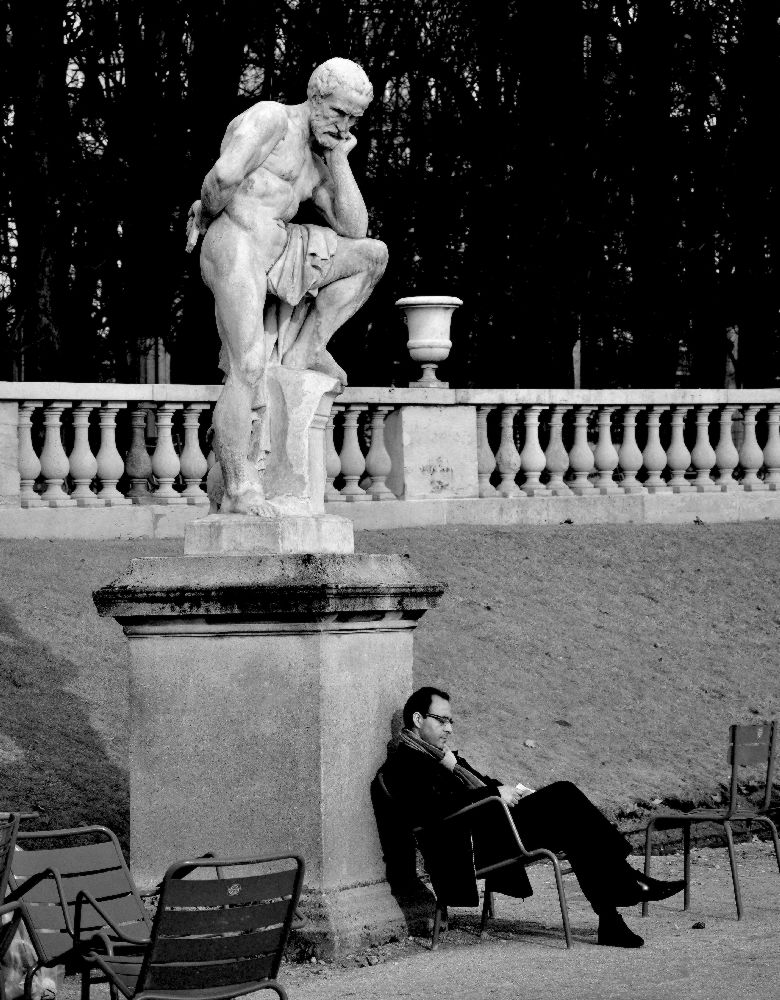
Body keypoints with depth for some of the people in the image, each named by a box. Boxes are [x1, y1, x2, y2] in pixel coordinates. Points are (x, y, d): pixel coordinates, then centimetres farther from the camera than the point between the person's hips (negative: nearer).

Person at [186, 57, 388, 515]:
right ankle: (240, 491, -18)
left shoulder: (318, 159, 22)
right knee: (249, 370, -17)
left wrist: (338, 158, 9)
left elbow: (353, 228, 12)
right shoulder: (271, 119, -5)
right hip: (236, 245, -9)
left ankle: (306, 348, 7)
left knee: (372, 254, 11)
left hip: (282, 253, 9)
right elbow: (226, 173, -22)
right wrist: (206, 215, -4)